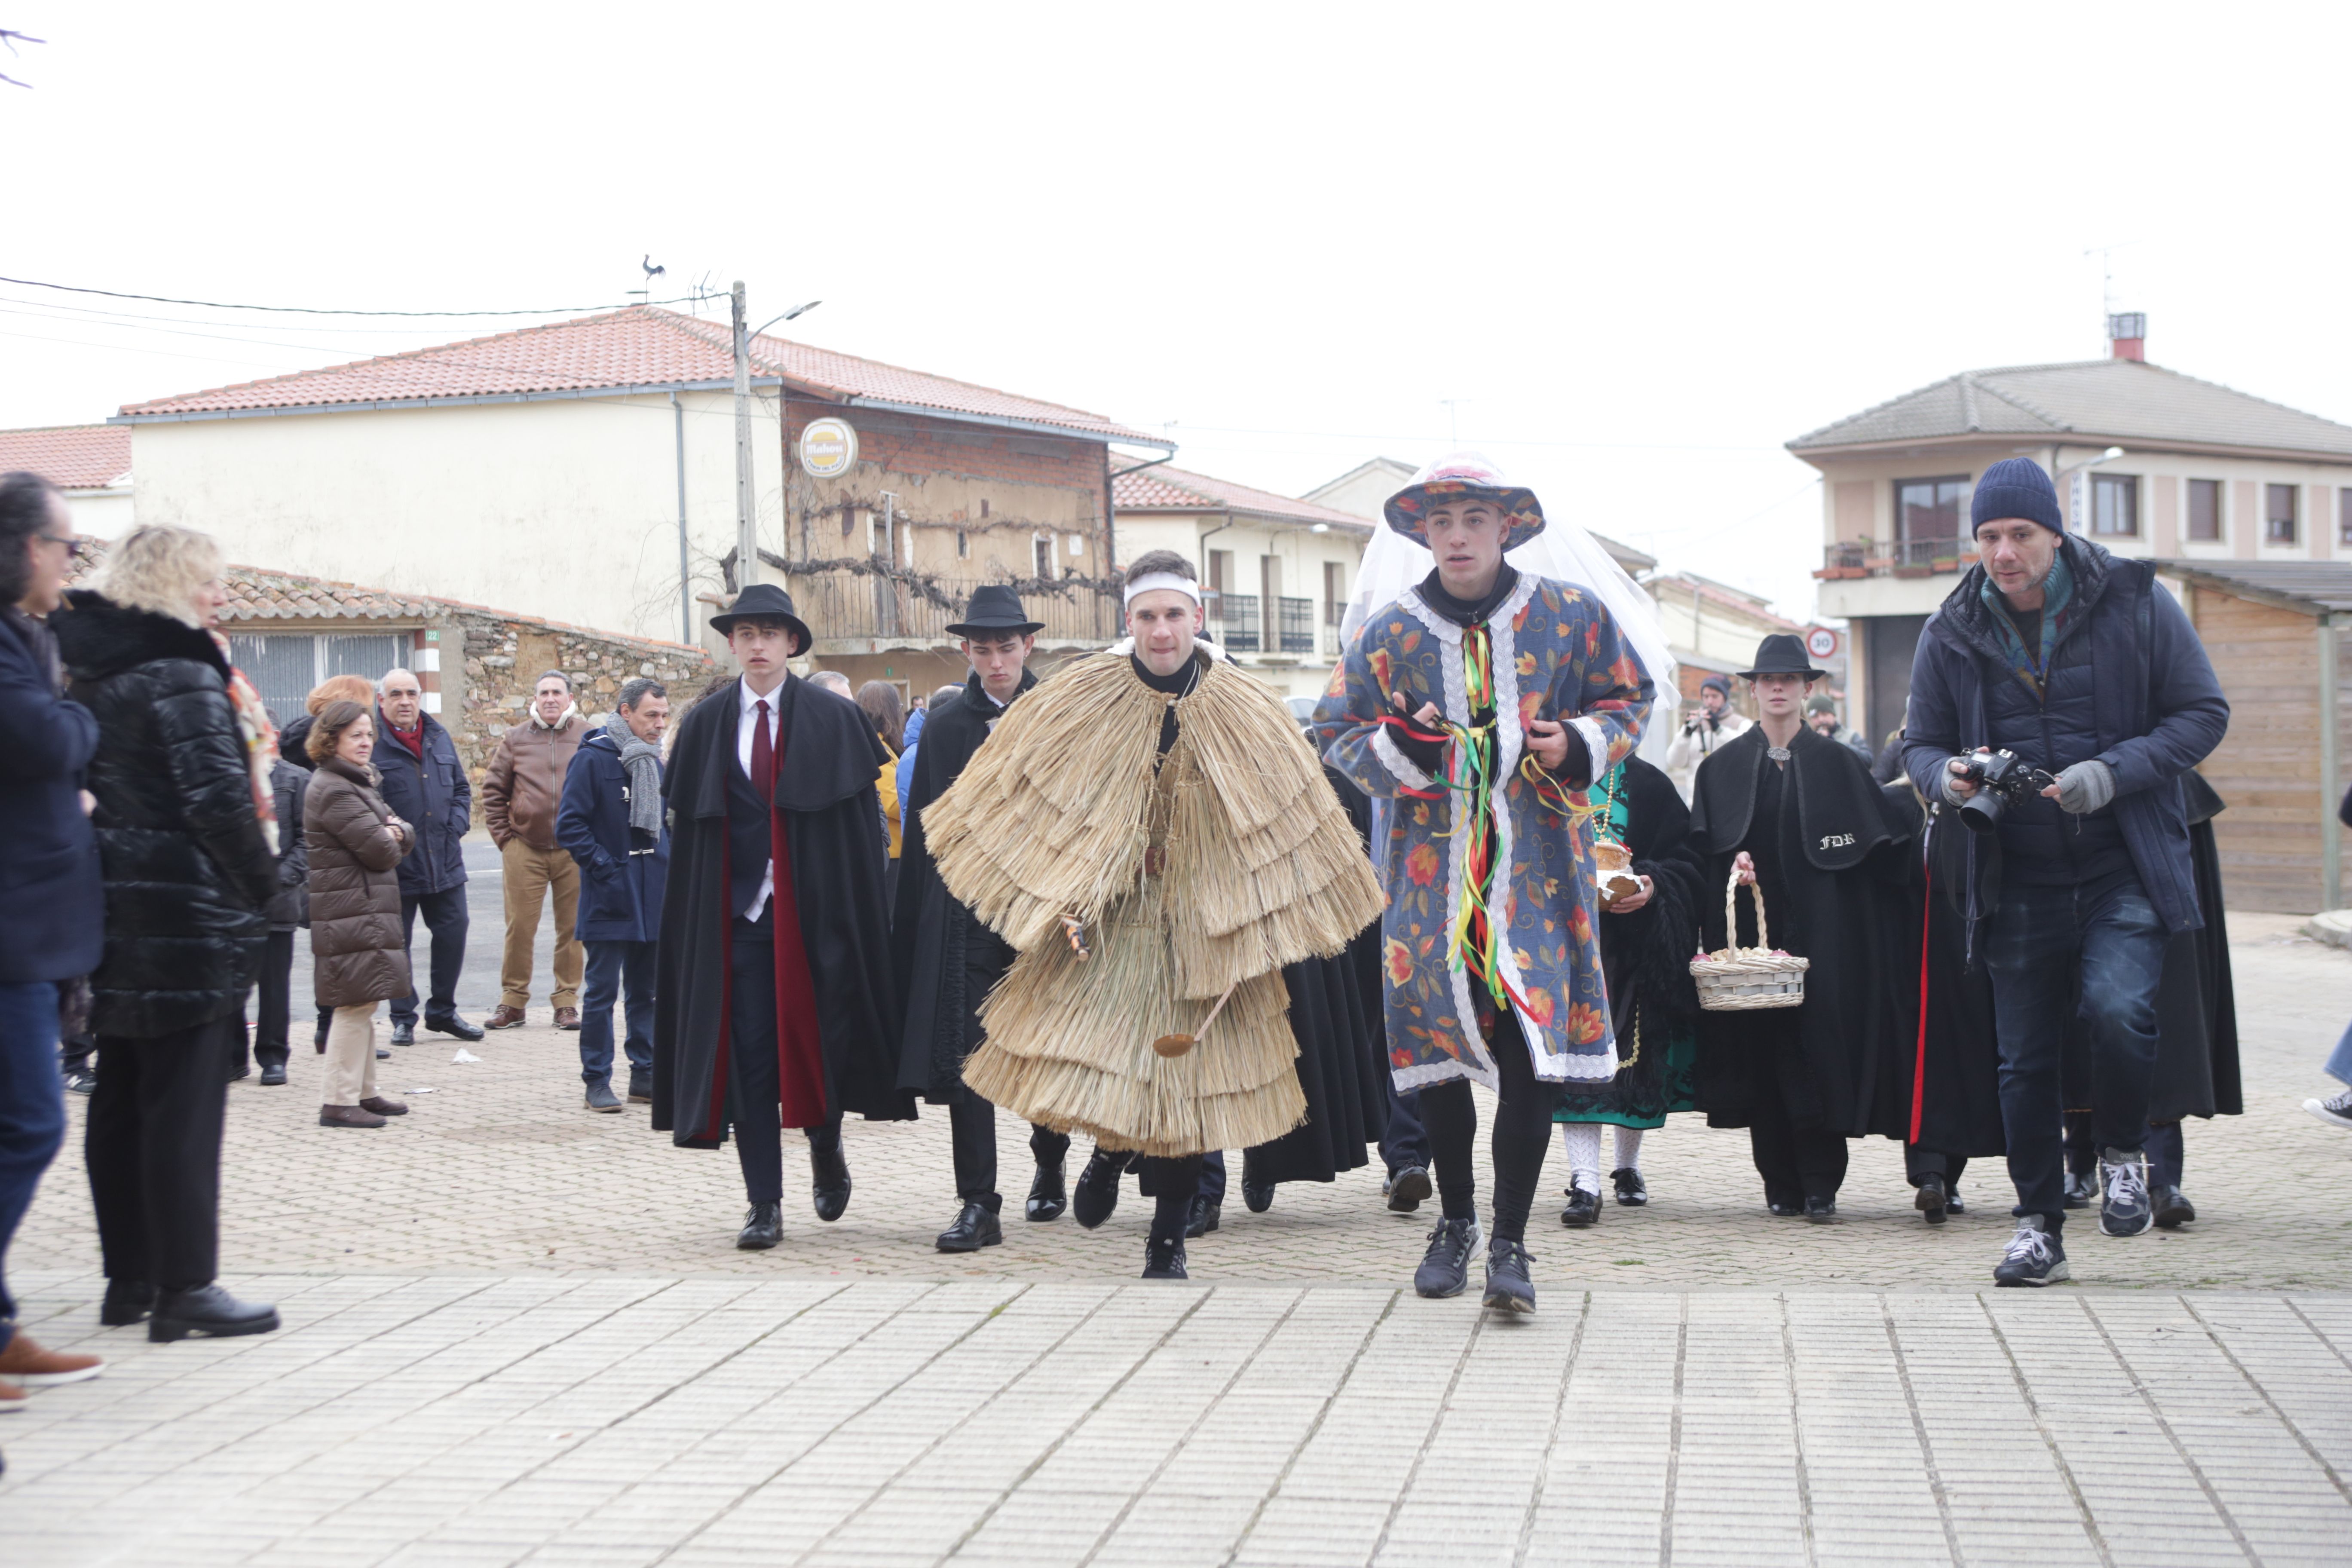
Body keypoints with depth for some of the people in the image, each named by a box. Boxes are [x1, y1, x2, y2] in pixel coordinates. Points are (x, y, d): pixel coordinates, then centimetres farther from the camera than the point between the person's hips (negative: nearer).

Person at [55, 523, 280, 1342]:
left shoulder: (88, 674, 12)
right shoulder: (182, 675, -13)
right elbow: (218, 797, -19)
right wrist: (261, 883, -7)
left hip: (111, 908, 8)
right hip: (187, 914, -8)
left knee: (120, 1102, 13)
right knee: (184, 1103, -5)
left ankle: (129, 1278, 19)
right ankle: (185, 1287, -3)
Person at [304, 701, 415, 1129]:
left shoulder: (358, 783, 19)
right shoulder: (334, 790, -14)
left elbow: (404, 843, 17)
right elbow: (381, 852, -19)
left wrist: (397, 832, -6)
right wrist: (390, 840, 3)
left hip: (368, 912, 11)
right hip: (352, 913, -11)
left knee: (362, 1005, 15)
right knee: (357, 1005, -10)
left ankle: (363, 1093, 23)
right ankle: (338, 1102, -8)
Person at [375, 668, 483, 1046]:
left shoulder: (439, 738, 11)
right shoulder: (371, 742, -9)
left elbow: (461, 788, 20)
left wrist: (455, 827, 5)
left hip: (444, 860, 5)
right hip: (396, 866, -5)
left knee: (453, 932, 9)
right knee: (397, 942, 3)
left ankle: (442, 1011, 24)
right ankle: (403, 1018, 16)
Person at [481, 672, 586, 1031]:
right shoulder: (516, 740, 6)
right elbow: (493, 789, 10)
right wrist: (502, 836, 3)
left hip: (574, 852, 0)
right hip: (524, 849, 0)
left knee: (572, 928, 4)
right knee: (519, 927, 0)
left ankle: (567, 1001, 13)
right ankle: (512, 1001, 9)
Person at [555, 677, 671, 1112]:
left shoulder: (655, 762, 13)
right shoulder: (594, 759, -10)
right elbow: (570, 826, -13)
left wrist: (670, 863, 10)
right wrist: (605, 868, -17)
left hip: (655, 899, 7)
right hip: (610, 900, -7)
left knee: (647, 991, 12)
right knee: (603, 991, -3)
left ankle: (646, 1076, 18)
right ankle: (597, 1081, 3)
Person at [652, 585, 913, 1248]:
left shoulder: (834, 719, 0)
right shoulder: (705, 724, 6)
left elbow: (862, 823, -1)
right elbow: (687, 831, 6)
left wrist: (856, 915, -7)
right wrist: (696, 923, 0)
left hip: (814, 912, -1)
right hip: (736, 913, 1)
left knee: (819, 1038, 4)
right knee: (748, 1054, -1)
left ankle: (826, 1147, 34)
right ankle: (764, 1203, 4)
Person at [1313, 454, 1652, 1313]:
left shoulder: (1572, 616, 3)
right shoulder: (1388, 632, 4)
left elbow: (1629, 701, 13)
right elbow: (1336, 734, 10)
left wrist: (1580, 743, -7)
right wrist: (1400, 744, -11)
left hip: (1538, 863, -1)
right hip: (1431, 864, 1)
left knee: (1533, 1044, -10)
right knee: (1437, 1045, 5)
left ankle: (1510, 1244, -3)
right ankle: (1455, 1221, 26)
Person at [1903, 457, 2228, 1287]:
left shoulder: (2134, 603, -5)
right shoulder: (1951, 634, 2)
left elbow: (2203, 713, -1)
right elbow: (1921, 745, 11)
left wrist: (2115, 773, -16)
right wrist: (1948, 777, -14)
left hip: (2125, 870, -3)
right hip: (2020, 880, 3)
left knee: (2118, 1008, -24)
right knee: (2024, 1058, 5)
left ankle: (2123, 1153, 5)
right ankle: (2039, 1225, 21)